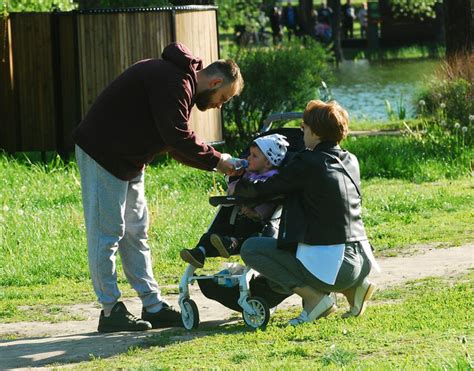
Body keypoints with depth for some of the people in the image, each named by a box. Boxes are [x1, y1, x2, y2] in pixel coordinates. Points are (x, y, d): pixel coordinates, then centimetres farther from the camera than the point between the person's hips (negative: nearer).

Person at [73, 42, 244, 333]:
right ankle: (111, 311, -2)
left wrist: (215, 163, 2)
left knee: (135, 233, 11)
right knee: (107, 233, -6)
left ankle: (153, 307, 15)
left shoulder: (179, 81, 15)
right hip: (103, 154, -11)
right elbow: (177, 136, -27)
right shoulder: (172, 81, -19)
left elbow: (174, 145, 14)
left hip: (128, 161, 11)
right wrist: (216, 160, -16)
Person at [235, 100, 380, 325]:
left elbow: (265, 189, -1)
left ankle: (314, 298, -5)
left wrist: (238, 187, 19)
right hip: (360, 264, 8)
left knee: (251, 248, 2)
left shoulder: (307, 164, -10)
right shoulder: (350, 161, 11)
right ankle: (354, 287, 14)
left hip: (331, 265, -8)